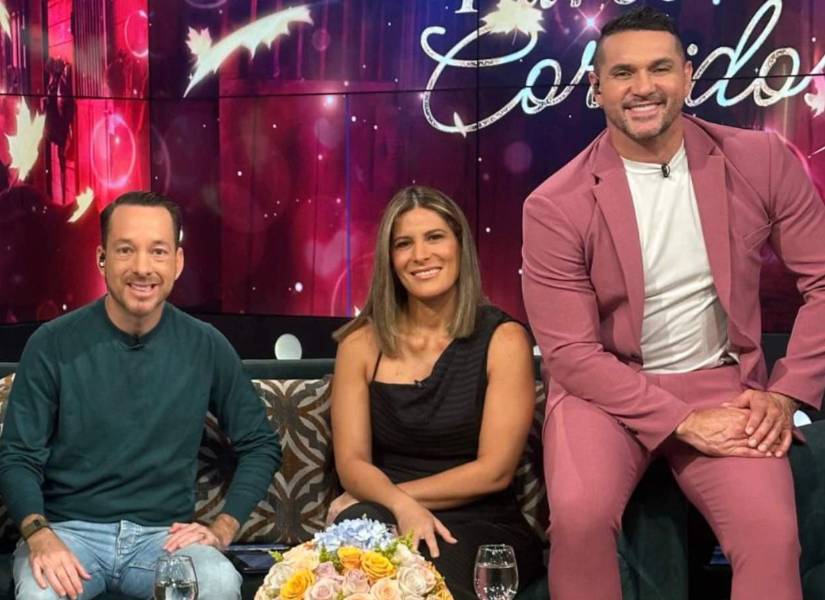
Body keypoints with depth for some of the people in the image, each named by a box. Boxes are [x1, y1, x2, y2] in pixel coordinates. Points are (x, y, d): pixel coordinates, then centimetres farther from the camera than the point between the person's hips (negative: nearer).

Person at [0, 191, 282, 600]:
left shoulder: (206, 348, 2)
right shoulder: (52, 345, -3)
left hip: (163, 534, 2)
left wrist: (223, 528, -2)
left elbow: (260, 445, 11)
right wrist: (40, 535, -20)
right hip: (69, 528, -1)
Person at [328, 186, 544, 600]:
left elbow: (494, 471, -9)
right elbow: (352, 463, -1)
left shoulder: (503, 340, -3)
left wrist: (385, 497, -10)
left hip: (482, 528, -1)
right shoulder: (361, 343, 4)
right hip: (386, 522, 1)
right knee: (358, 522, -35)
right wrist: (400, 504, -24)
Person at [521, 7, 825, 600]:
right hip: (605, 387, -1)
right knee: (579, 514, -29)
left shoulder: (763, 161, -4)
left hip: (722, 383, 1)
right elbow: (571, 352, -10)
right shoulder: (555, 206, -11)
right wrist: (683, 420, -18)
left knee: (772, 533, -24)